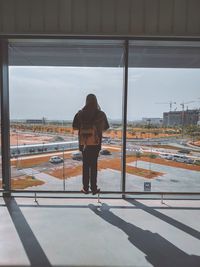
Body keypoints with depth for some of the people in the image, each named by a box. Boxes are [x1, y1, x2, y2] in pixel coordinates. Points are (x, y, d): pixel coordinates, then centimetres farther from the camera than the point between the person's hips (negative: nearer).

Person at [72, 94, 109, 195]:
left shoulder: (80, 114, -6)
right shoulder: (101, 114, -7)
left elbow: (74, 127, -2)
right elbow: (105, 128, 1)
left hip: (84, 143, 1)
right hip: (96, 143, 0)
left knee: (86, 165, 12)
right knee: (94, 165, 9)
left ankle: (85, 188, 17)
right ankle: (94, 188, 14)